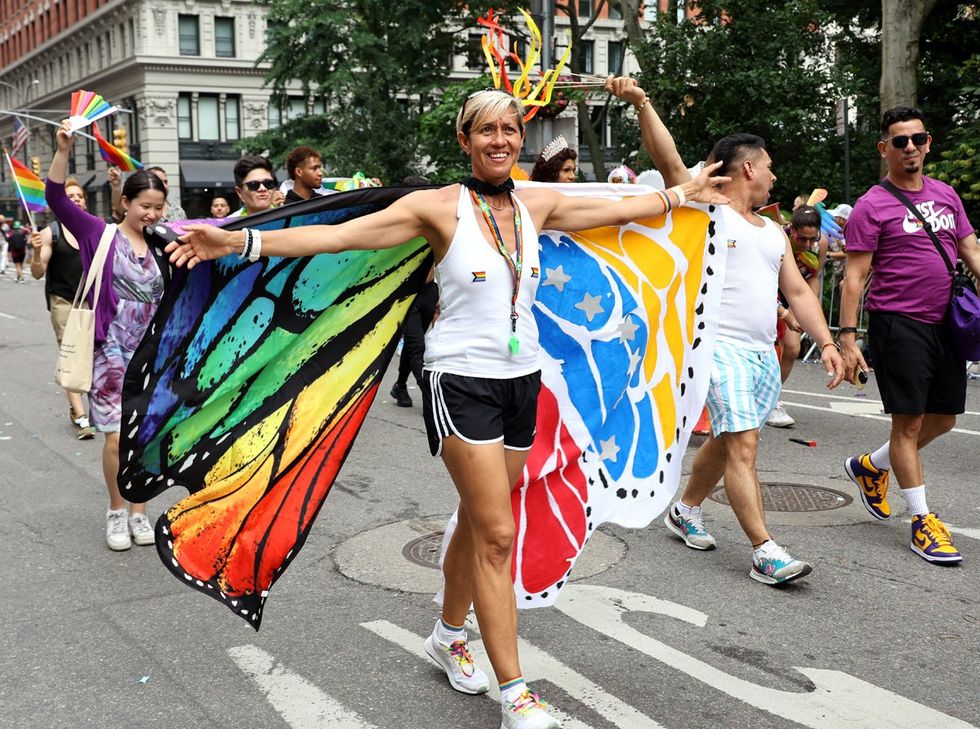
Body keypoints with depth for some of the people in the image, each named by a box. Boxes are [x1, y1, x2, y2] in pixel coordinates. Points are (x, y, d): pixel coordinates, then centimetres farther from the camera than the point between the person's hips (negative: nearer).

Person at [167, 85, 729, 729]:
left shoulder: (536, 205, 6)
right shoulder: (441, 206, -10)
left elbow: (619, 209, 20)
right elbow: (339, 235, -16)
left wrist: (685, 193, 28)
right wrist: (240, 241, -24)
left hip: (522, 380, 5)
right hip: (463, 381, -5)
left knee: (478, 523, 16)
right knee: (497, 534, -6)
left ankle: (449, 637, 39)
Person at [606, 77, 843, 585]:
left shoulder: (773, 231, 20)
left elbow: (798, 291, 19)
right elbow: (669, 161, -14)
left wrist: (826, 342, 8)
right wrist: (642, 105, -26)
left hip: (764, 353, 8)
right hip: (722, 347, -8)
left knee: (726, 439, 15)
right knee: (742, 445, -11)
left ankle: (685, 511, 34)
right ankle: (765, 552, -11)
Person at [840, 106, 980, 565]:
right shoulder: (872, 206, -6)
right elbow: (855, 276, -9)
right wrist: (847, 337, -15)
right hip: (898, 323, -7)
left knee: (943, 419, 13)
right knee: (910, 420, -2)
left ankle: (870, 465, 35)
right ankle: (922, 520, 9)